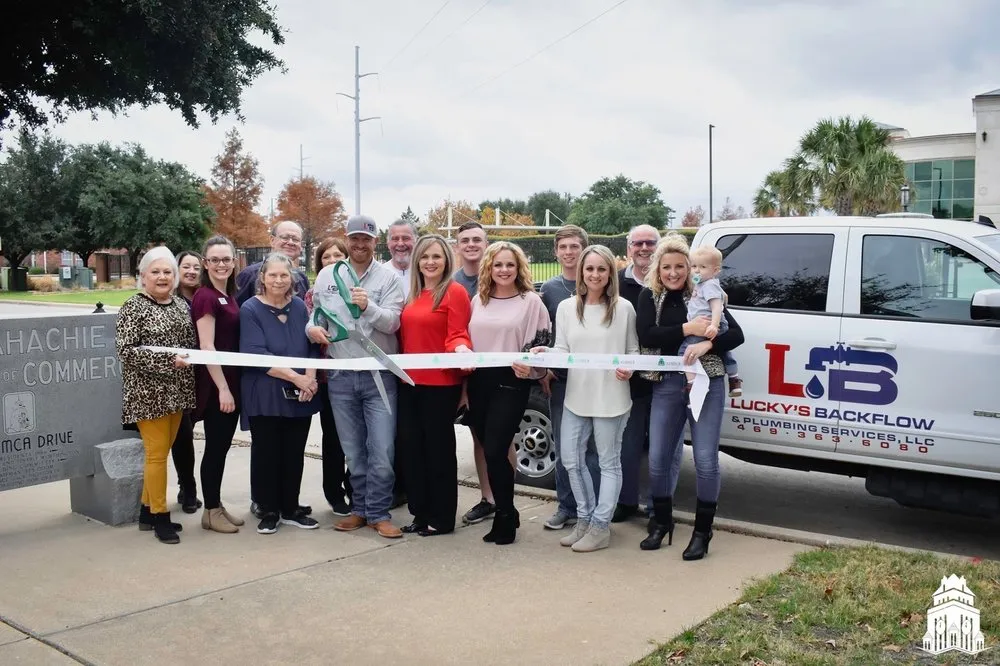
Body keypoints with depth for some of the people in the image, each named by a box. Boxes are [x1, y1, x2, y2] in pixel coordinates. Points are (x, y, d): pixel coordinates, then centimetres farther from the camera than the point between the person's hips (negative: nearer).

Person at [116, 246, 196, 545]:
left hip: (176, 391, 6)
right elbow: (126, 349, -17)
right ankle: (160, 516, 8)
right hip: (148, 392, -6)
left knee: (161, 451, 12)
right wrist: (167, 360, -23)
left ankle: (147, 511, 24)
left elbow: (191, 343, 20)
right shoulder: (134, 307, -9)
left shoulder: (182, 305, 10)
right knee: (157, 453, -3)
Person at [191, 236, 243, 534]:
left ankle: (217, 505, 23)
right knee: (215, 446, 0)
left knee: (223, 445, 13)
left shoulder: (229, 295, 12)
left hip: (232, 381, 8)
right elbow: (207, 347, -17)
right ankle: (211, 511, 11)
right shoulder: (205, 297, -13)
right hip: (215, 385, -8)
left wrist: (232, 386, 12)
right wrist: (222, 388, -19)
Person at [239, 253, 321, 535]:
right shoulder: (250, 310, -6)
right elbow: (255, 354, -15)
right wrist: (295, 377, -20)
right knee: (266, 453, 4)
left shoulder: (299, 306, 8)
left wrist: (310, 378, -12)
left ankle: (291, 508, 22)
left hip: (300, 395, 4)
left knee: (294, 453, 9)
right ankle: (269, 510, 17)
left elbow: (312, 345, 7)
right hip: (264, 396, -4)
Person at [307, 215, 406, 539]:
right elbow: (316, 313, 11)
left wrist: (369, 307, -29)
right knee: (352, 450, 12)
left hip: (380, 375, -3)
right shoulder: (327, 275, 7)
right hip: (340, 376, 3)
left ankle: (379, 513, 9)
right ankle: (361, 507, 25)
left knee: (382, 449, -3)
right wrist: (312, 327, -11)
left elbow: (393, 322, -12)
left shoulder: (389, 277, -3)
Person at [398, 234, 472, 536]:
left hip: (441, 382, -7)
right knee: (410, 445, 10)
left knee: (438, 447, 2)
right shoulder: (412, 294, 14)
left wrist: (461, 350, -31)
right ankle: (420, 512, 22)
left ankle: (442, 518, 13)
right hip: (410, 381, 7)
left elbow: (457, 336, -12)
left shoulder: (455, 292, -7)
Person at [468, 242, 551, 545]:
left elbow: (540, 345, -7)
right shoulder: (478, 300, 13)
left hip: (511, 382, -5)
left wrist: (529, 367, -25)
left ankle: (505, 517, 6)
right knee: (489, 450, 9)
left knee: (495, 452, -10)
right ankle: (505, 512, 24)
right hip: (479, 381, 5)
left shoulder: (531, 301, -2)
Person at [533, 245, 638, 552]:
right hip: (576, 396, 4)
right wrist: (544, 354, -16)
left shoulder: (623, 308, -4)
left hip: (611, 397, -4)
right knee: (570, 458, 10)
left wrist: (628, 369, -17)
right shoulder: (566, 307, 4)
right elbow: (562, 350, 4)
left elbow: (633, 351, 2)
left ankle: (600, 527, 15)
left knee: (609, 462, 5)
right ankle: (584, 519, 27)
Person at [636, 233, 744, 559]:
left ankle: (702, 531, 14)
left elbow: (736, 334, -3)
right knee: (658, 459, 6)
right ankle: (662, 521, 27)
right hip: (667, 385, 2)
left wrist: (707, 344, -21)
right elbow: (646, 337, -9)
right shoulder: (650, 297, 5)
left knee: (706, 461, -2)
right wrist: (686, 329, -18)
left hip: (707, 383, -1)